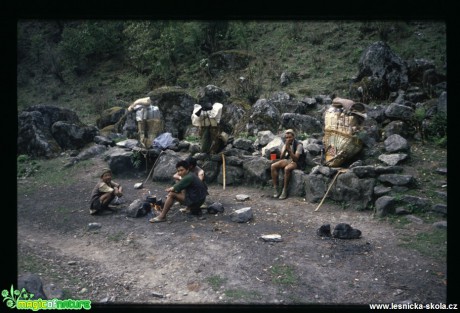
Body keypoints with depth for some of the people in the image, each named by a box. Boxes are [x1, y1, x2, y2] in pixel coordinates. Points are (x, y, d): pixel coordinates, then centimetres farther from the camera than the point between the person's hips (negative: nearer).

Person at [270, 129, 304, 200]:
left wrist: (289, 150, -29)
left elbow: (296, 159, -21)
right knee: (273, 166, -19)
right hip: (287, 160, 6)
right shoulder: (285, 144, 7)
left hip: (296, 163, -6)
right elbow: (281, 157, 2)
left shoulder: (298, 145, -12)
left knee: (287, 168, -39)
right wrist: (285, 150, -15)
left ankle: (285, 191, -28)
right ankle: (276, 189, -18)